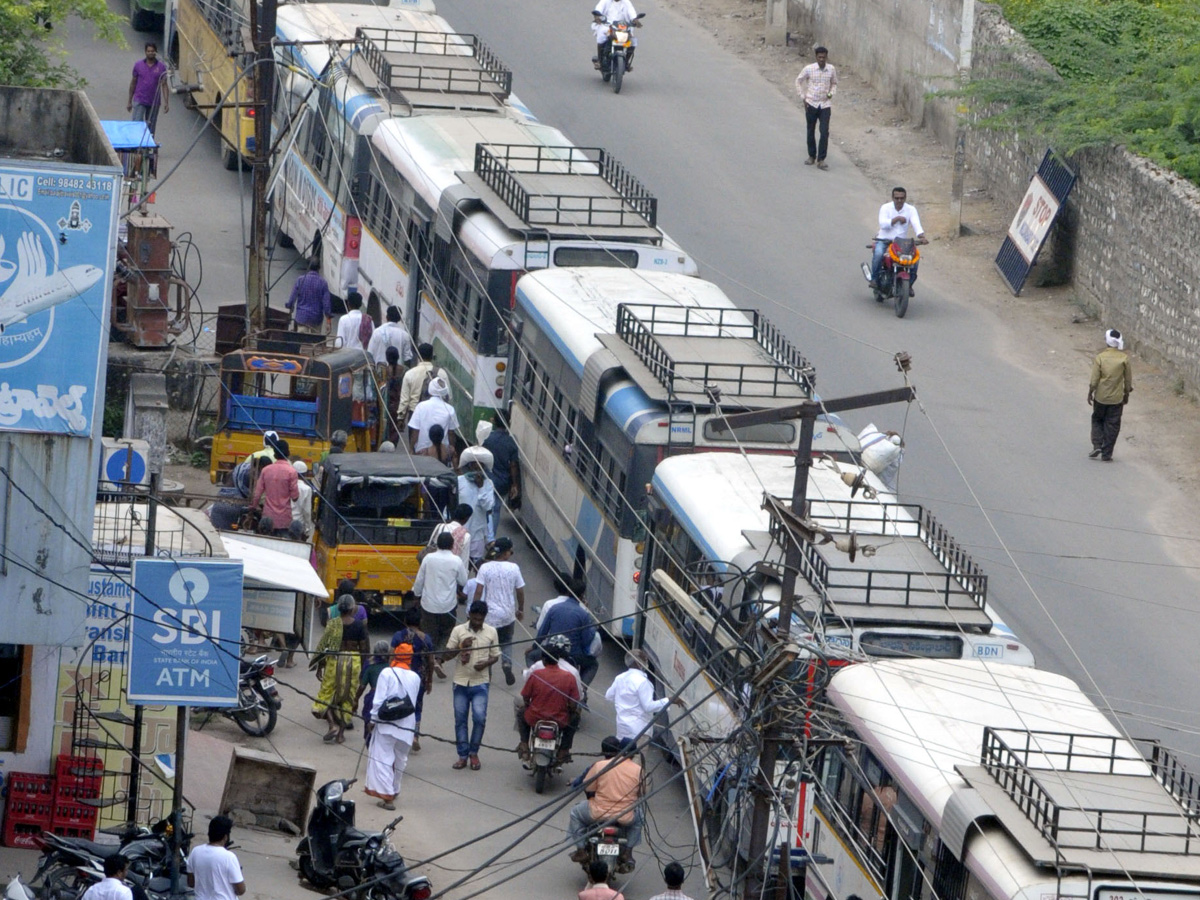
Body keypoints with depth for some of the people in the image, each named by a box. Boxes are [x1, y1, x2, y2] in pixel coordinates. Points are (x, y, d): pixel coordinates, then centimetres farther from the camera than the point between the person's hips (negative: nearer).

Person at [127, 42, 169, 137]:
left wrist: (166, 103, -7)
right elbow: (133, 83, 7)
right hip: (139, 101, -1)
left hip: (154, 103, 1)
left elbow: (164, 85, 0)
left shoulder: (161, 67, -1)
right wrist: (129, 101, 9)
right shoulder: (138, 65, 0)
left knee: (151, 128, 9)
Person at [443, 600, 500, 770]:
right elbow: (446, 655, 0)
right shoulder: (458, 630, -1)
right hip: (461, 682, 1)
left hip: (480, 682, -1)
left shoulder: (491, 632, 2)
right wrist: (461, 647, -17)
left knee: (479, 717, -10)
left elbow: (496, 656, 9)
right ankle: (463, 755, 15)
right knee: (460, 719, 5)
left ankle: (473, 753, 8)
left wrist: (486, 663, -13)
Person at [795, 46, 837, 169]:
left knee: (824, 132, -9)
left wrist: (831, 93, -5)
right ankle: (811, 156, 27)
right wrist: (803, 97, 1)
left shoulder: (831, 70, -3)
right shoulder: (809, 69, -8)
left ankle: (821, 160, -6)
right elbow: (799, 81, 5)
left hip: (825, 105, 0)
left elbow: (834, 83, 14)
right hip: (811, 104, 0)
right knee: (811, 131, 10)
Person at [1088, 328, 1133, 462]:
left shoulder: (1100, 357, -11)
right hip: (1117, 398, 1)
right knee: (1112, 425, 8)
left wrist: (1090, 394, 5)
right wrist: (1126, 394, 15)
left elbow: (1094, 380, -9)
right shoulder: (1124, 358, -7)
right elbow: (1128, 379, 0)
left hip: (1101, 397, -1)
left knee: (1097, 420, 20)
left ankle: (1097, 445, 5)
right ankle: (1107, 454, 8)